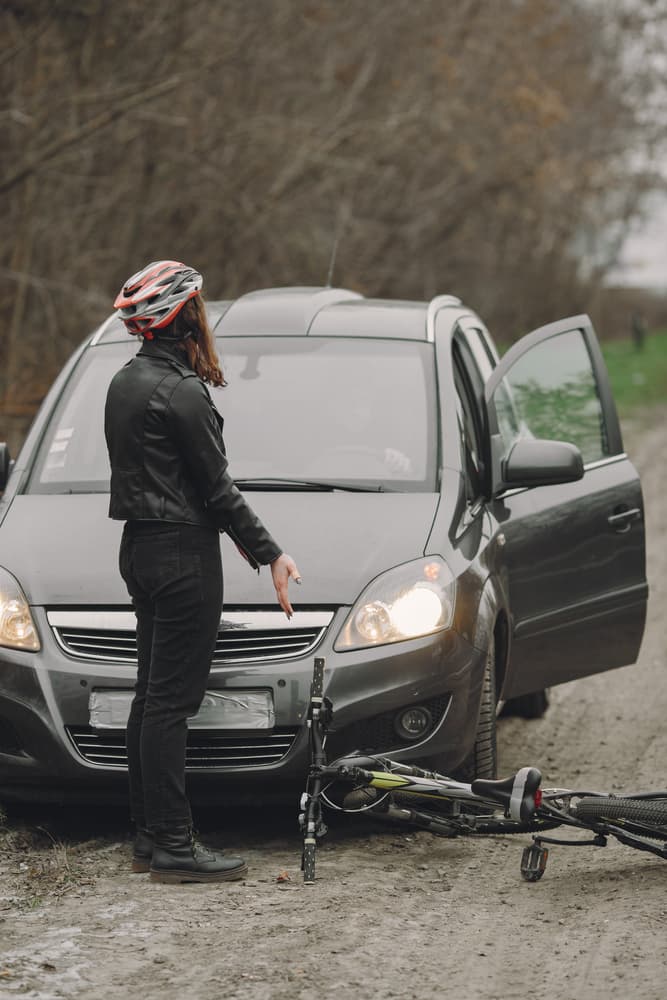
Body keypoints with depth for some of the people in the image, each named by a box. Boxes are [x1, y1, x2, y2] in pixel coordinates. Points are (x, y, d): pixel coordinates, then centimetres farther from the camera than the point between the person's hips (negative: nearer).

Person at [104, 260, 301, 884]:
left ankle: (148, 834, 18)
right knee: (171, 699, -9)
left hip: (141, 548, 10)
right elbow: (216, 487, -15)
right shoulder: (179, 393, -18)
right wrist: (269, 554, -9)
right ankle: (172, 847, -8)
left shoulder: (125, 382, 12)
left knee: (151, 694, 13)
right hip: (181, 553, -10)